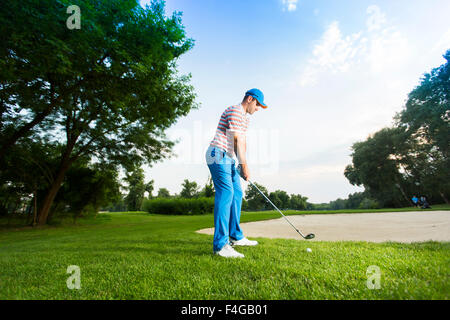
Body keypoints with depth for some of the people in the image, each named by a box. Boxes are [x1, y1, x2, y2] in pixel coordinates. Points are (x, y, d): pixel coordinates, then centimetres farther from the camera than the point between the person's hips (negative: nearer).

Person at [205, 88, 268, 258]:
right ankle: (220, 245, -17)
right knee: (226, 194, -18)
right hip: (218, 155, -11)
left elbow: (243, 142, 19)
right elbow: (237, 140, -16)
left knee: (237, 193, 9)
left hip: (228, 158, 11)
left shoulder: (245, 117, 22)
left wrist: (243, 165, 13)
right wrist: (244, 165, -13)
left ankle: (235, 236, 18)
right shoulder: (235, 111, -11)